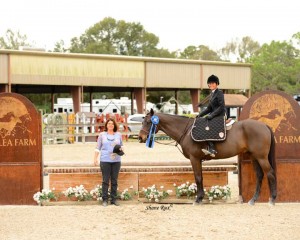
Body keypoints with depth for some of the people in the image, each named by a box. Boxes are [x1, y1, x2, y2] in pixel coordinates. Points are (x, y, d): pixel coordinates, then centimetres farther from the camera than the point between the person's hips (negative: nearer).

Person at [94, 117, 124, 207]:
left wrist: (120, 149, -5)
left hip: (116, 161, 2)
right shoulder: (102, 135, 4)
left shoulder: (118, 135, 9)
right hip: (105, 161, -2)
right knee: (105, 180, -1)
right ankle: (105, 200, 5)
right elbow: (98, 148, 5)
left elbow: (121, 145, 18)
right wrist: (95, 159, -1)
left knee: (114, 181, 5)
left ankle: (114, 199, 12)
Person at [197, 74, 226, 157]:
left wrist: (212, 115, -23)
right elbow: (209, 108, 20)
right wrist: (200, 114, 9)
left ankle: (212, 149, -28)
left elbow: (221, 107, -18)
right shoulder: (212, 94, 17)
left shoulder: (219, 93, -10)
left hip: (220, 116, -10)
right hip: (214, 115, 10)